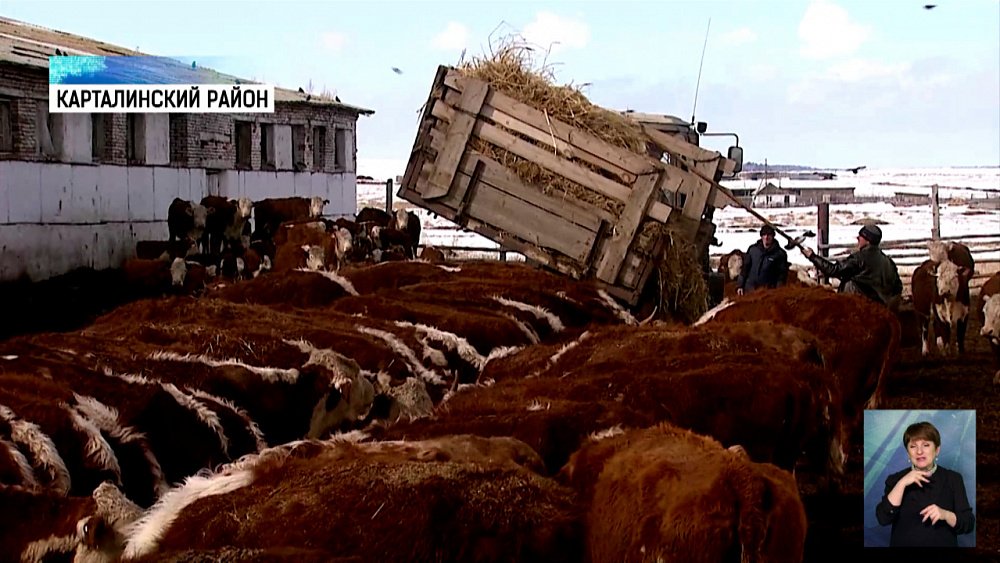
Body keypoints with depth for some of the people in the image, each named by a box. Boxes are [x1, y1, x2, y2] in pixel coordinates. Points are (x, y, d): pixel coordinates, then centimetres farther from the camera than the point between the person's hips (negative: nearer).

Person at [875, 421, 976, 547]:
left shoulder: (953, 479, 0)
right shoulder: (895, 480, 0)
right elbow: (883, 518, -13)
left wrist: (946, 515, -22)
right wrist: (902, 483, -19)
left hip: (942, 544, 0)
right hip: (904, 543, 0)